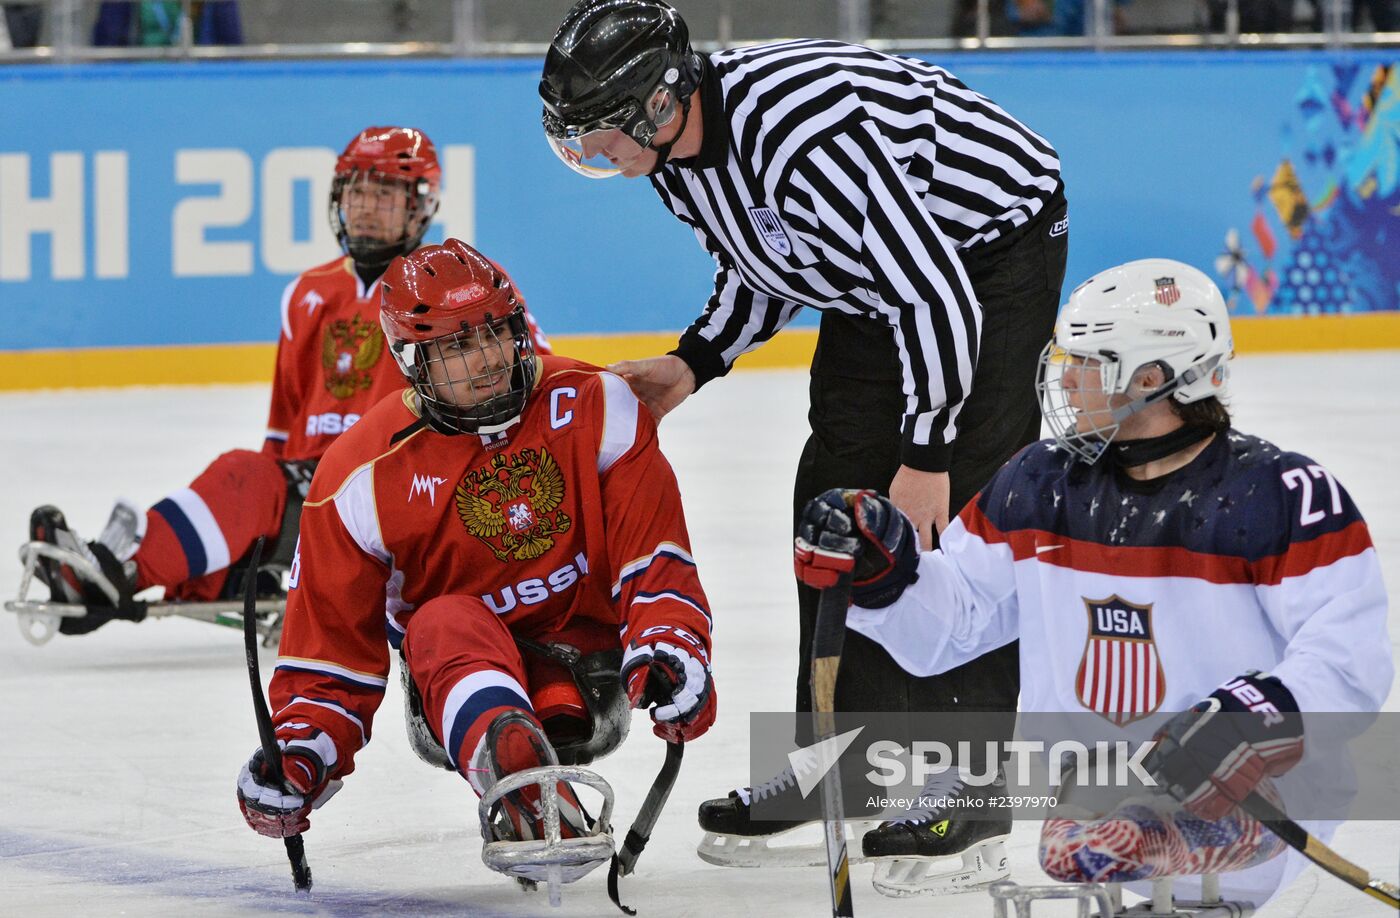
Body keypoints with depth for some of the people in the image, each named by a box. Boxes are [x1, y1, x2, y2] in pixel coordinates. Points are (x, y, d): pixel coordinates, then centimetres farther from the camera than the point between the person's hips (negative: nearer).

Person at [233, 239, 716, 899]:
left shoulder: (593, 409, -7)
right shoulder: (363, 479, -8)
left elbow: (654, 557, -6)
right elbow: (333, 645, -2)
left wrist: (670, 646, -26)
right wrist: (303, 749, -19)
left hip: (584, 653, 2)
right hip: (451, 678, -2)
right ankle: (525, 784, -66)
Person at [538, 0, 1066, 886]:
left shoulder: (802, 135, -37)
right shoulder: (673, 147, -7)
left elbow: (936, 294, -32)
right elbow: (763, 269, 12)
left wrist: (925, 454, -26)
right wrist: (693, 364, -2)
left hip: (998, 240, -9)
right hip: (879, 273, 9)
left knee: (957, 509, -15)